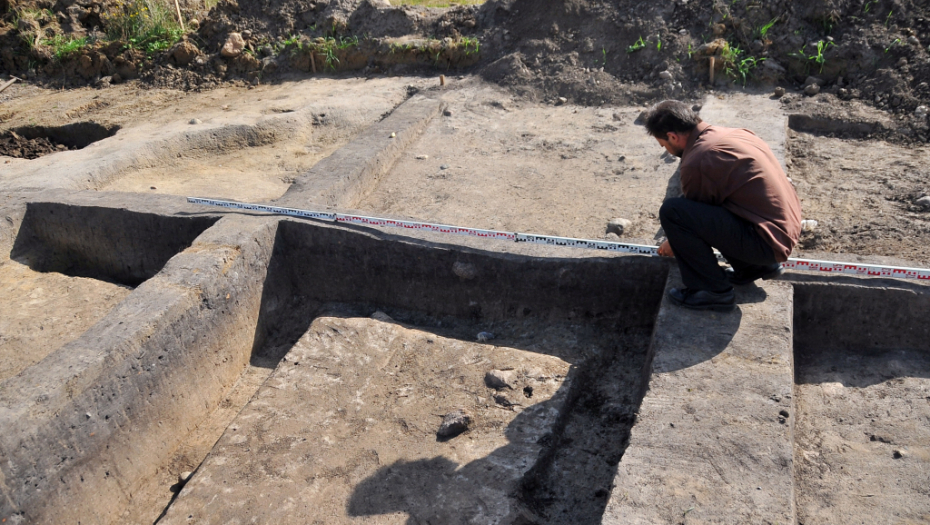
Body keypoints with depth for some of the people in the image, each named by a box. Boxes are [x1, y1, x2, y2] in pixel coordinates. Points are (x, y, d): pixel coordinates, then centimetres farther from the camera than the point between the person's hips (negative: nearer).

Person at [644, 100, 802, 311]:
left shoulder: (697, 160, -17)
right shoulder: (729, 134, 11)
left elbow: (693, 215, -1)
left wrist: (675, 244, 19)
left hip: (766, 241, -9)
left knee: (671, 211, -17)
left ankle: (715, 291, -5)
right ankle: (754, 266, 20)